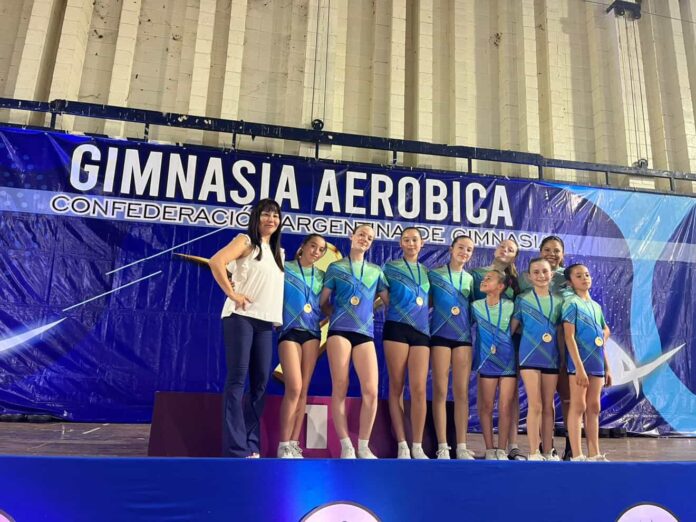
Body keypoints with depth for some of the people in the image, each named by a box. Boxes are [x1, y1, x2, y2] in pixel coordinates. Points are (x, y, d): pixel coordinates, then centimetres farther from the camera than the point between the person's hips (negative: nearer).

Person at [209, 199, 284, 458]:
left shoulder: (279, 252, 21)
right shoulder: (246, 241, 1)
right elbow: (216, 262, -15)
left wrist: (276, 315, 11)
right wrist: (232, 294, -15)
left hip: (266, 322, 7)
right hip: (242, 317, -6)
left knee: (260, 382, 5)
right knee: (237, 379, -8)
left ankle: (251, 445, 13)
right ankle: (236, 449, -5)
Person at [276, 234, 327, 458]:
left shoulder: (321, 276, 14)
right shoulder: (285, 268, 2)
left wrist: (322, 317, 4)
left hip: (312, 332, 4)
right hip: (290, 331, -4)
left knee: (303, 389, 3)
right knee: (294, 388, -13)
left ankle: (294, 444, 9)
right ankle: (284, 446, -3)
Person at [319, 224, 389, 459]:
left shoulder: (376, 271, 19)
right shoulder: (336, 267, 11)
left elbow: (389, 300, 19)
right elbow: (323, 302, 10)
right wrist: (336, 316, 7)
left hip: (365, 333, 2)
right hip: (339, 331, -2)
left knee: (371, 390, -9)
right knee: (340, 389, -4)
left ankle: (364, 446, 5)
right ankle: (346, 446, 5)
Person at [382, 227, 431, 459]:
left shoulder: (427, 272, 20)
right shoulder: (390, 267, 9)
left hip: (421, 331, 3)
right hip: (397, 328, -3)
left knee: (419, 389, -4)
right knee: (397, 387, -1)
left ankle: (417, 447, 4)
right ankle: (402, 445, 6)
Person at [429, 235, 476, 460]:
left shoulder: (470, 279, 14)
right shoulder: (435, 273, 2)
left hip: (464, 336, 3)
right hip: (440, 335, -3)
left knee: (462, 392, 3)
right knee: (440, 391, -2)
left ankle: (462, 447, 8)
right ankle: (442, 447, 3)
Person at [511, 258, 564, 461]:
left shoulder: (558, 301, 8)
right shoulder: (522, 300, -1)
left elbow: (560, 334, 12)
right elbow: (512, 328, 1)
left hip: (551, 358, 3)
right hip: (530, 357, -3)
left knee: (548, 406, 10)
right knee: (535, 405, -5)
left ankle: (548, 452, 19)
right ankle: (534, 453, 2)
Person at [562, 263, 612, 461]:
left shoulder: (596, 306, 15)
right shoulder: (571, 303, -7)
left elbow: (605, 334, 20)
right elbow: (569, 337, -14)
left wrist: (607, 368, 16)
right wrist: (579, 367, -20)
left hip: (597, 362, 7)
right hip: (580, 361, -7)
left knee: (594, 408, 10)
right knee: (578, 406, -4)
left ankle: (594, 454, 18)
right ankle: (577, 456, 0)